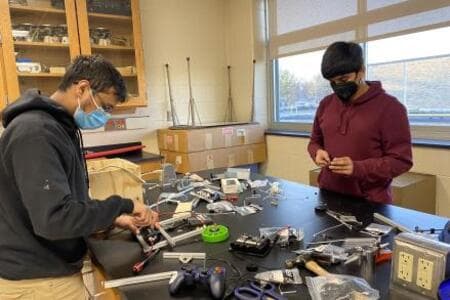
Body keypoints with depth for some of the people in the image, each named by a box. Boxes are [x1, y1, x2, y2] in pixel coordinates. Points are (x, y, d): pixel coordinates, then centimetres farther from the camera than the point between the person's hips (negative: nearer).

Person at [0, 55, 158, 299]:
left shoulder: (61, 127, 8)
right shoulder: (35, 132, -25)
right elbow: (54, 218, -32)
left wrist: (114, 218, 4)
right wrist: (122, 206, -23)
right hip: (38, 279, -9)